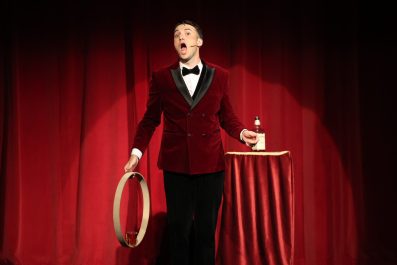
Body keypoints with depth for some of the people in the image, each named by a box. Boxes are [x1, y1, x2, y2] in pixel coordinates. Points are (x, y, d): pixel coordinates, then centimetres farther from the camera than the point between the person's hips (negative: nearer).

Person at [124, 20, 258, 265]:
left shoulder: (219, 75, 5)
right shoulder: (161, 77, 3)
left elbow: (226, 116, 10)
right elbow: (150, 120, 5)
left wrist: (242, 132, -9)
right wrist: (137, 151, -4)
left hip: (211, 164, 1)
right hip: (176, 164, 0)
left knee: (206, 228, 8)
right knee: (179, 228, 6)